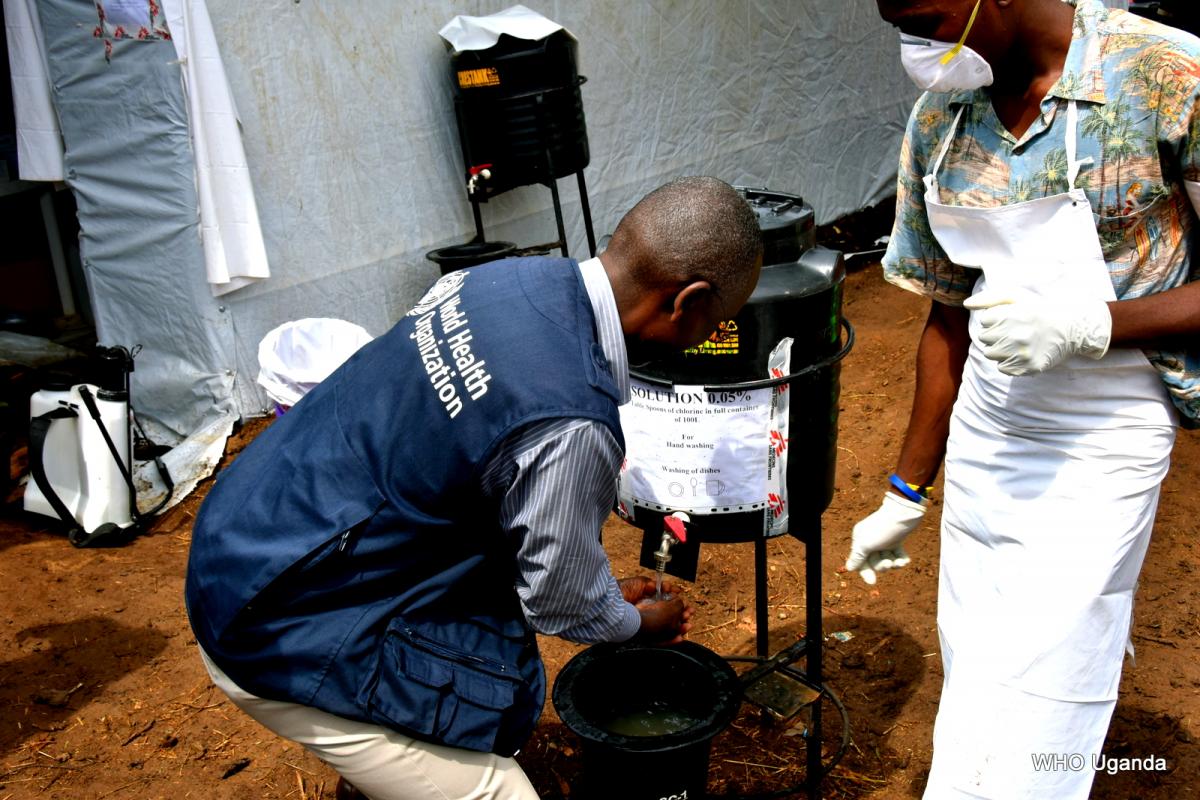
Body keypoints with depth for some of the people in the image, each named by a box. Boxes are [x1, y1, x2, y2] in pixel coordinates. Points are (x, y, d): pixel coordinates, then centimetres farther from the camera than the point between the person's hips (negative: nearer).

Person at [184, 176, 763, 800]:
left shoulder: (513, 277, -3)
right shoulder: (571, 425, -29)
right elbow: (565, 606, -9)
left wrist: (605, 589, 18)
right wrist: (644, 622, 12)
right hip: (284, 636, -9)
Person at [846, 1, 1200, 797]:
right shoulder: (938, 119, 1)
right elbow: (950, 318, 10)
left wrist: (1093, 324, -26)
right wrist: (905, 495, 14)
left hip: (1099, 448, -5)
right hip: (981, 434, 5)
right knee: (976, 683, 17)